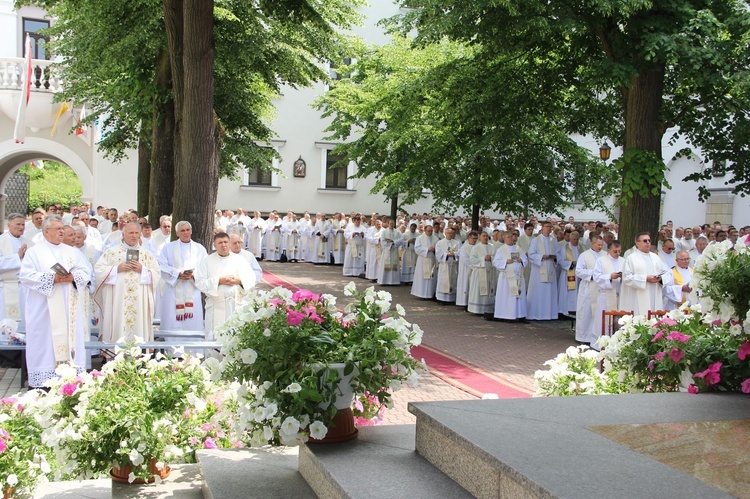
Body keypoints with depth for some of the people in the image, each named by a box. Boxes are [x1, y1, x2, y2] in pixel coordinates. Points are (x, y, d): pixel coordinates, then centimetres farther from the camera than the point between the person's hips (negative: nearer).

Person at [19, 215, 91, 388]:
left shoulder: (72, 251, 16)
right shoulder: (34, 252, 4)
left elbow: (86, 272, 8)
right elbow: (25, 276, -8)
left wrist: (73, 277, -14)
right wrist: (51, 278, -18)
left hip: (69, 308, 4)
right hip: (44, 308, -4)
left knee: (70, 339, 2)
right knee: (46, 341, -4)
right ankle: (44, 382, 0)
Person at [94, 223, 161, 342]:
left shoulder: (147, 254, 13)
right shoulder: (111, 252, 8)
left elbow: (156, 274, 7)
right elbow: (98, 270, 1)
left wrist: (142, 270, -9)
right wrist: (117, 269, -10)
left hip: (140, 301, 1)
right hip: (116, 300, -1)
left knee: (138, 327, -3)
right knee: (118, 328, -5)